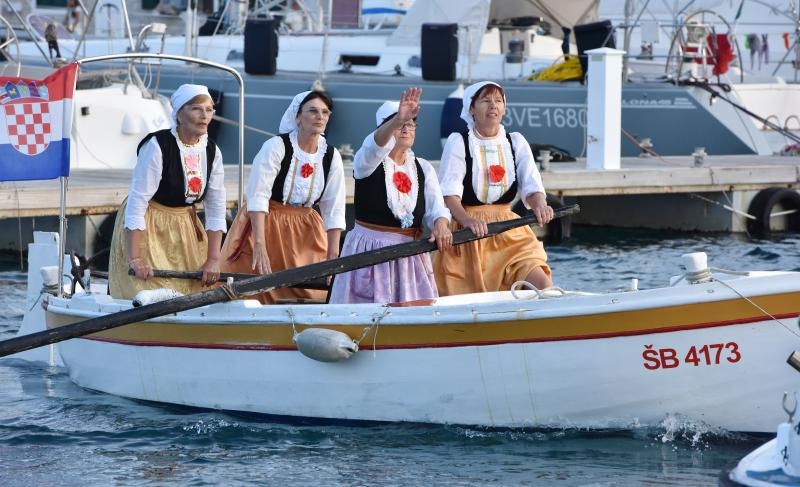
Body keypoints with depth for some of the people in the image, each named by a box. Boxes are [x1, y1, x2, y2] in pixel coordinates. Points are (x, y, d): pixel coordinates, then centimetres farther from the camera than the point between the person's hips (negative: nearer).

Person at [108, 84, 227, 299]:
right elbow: (137, 202, -24)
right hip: (147, 229, -6)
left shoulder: (212, 152, -3)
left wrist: (213, 260, -4)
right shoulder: (157, 146, -22)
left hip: (185, 228, 6)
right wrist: (135, 260, -27)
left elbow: (216, 208, 2)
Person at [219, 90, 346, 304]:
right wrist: (260, 246, -30)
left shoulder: (331, 156, -2)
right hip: (265, 225, -4)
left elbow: (334, 211, 0)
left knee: (311, 294, 1)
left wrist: (333, 257, -6)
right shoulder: (276, 146, -15)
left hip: (305, 233, 4)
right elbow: (257, 197, -21)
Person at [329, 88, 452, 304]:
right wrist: (397, 120, -47)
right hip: (370, 252, -4)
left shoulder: (423, 168, 11)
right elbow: (375, 146, -28)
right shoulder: (369, 161, -3)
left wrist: (440, 224, -25)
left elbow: (435, 206, -1)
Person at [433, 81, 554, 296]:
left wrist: (539, 205, -25)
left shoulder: (516, 142, 10)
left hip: (509, 233, 3)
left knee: (542, 283, -16)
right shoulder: (458, 142, -1)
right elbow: (449, 194, -11)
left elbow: (531, 185, 0)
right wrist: (468, 221, -31)